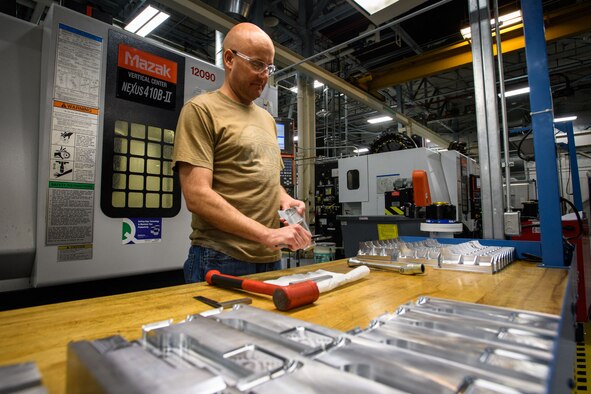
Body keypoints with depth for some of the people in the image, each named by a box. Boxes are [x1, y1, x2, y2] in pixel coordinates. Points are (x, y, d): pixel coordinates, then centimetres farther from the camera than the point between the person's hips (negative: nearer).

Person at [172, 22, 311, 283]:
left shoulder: (267, 119, 14)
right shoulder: (201, 109, -7)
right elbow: (197, 196, -17)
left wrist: (285, 200, 1)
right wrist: (267, 234, -22)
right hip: (221, 260, -7)